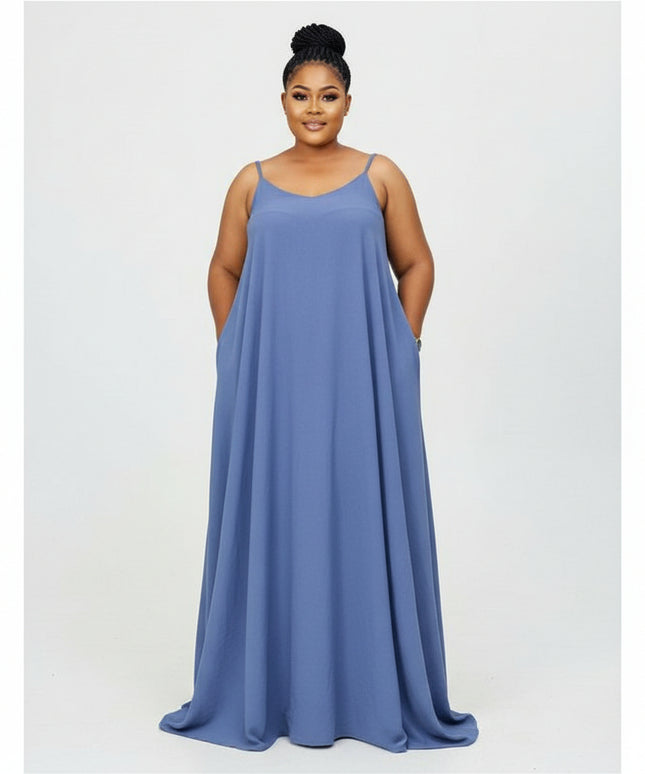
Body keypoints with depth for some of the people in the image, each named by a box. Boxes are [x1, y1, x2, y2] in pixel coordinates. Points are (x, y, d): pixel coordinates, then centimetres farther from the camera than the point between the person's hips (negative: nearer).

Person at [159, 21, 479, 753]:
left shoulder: (380, 175, 6)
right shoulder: (253, 182, 9)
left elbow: (416, 265, 9)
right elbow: (223, 270, 15)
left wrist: (401, 349, 1)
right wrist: (237, 352, 6)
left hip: (360, 379, -1)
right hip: (271, 380, 1)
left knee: (362, 519, 3)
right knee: (273, 519, 6)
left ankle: (371, 692, 18)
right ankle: (270, 689, 20)